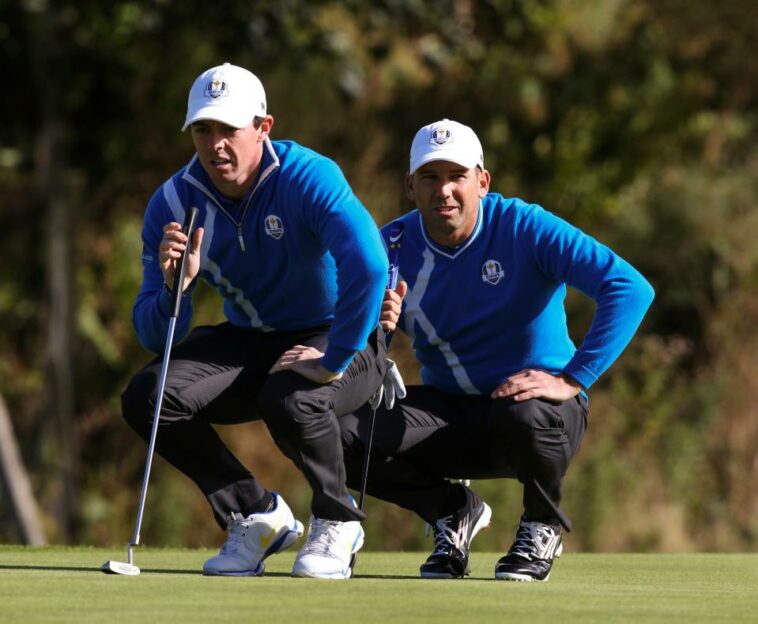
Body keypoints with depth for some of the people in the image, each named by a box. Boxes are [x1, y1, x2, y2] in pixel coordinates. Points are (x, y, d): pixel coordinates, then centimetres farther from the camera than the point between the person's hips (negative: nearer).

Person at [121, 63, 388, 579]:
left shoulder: (308, 177, -23)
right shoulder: (174, 204, -8)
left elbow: (368, 266, -38)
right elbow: (155, 337, -8)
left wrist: (335, 361, -35)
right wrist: (174, 286, -29)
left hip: (342, 340, -5)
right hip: (247, 343, 5)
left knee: (289, 399, -38)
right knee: (147, 398, -18)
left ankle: (338, 522, -6)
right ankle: (257, 516, 2)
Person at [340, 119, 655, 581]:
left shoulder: (525, 228, -16)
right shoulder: (392, 247, -4)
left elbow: (631, 288, -26)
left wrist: (570, 381, -33)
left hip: (540, 404, -4)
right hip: (447, 412, 4)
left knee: (525, 417, -40)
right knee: (345, 437, -21)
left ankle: (542, 526, -4)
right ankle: (452, 511, 9)